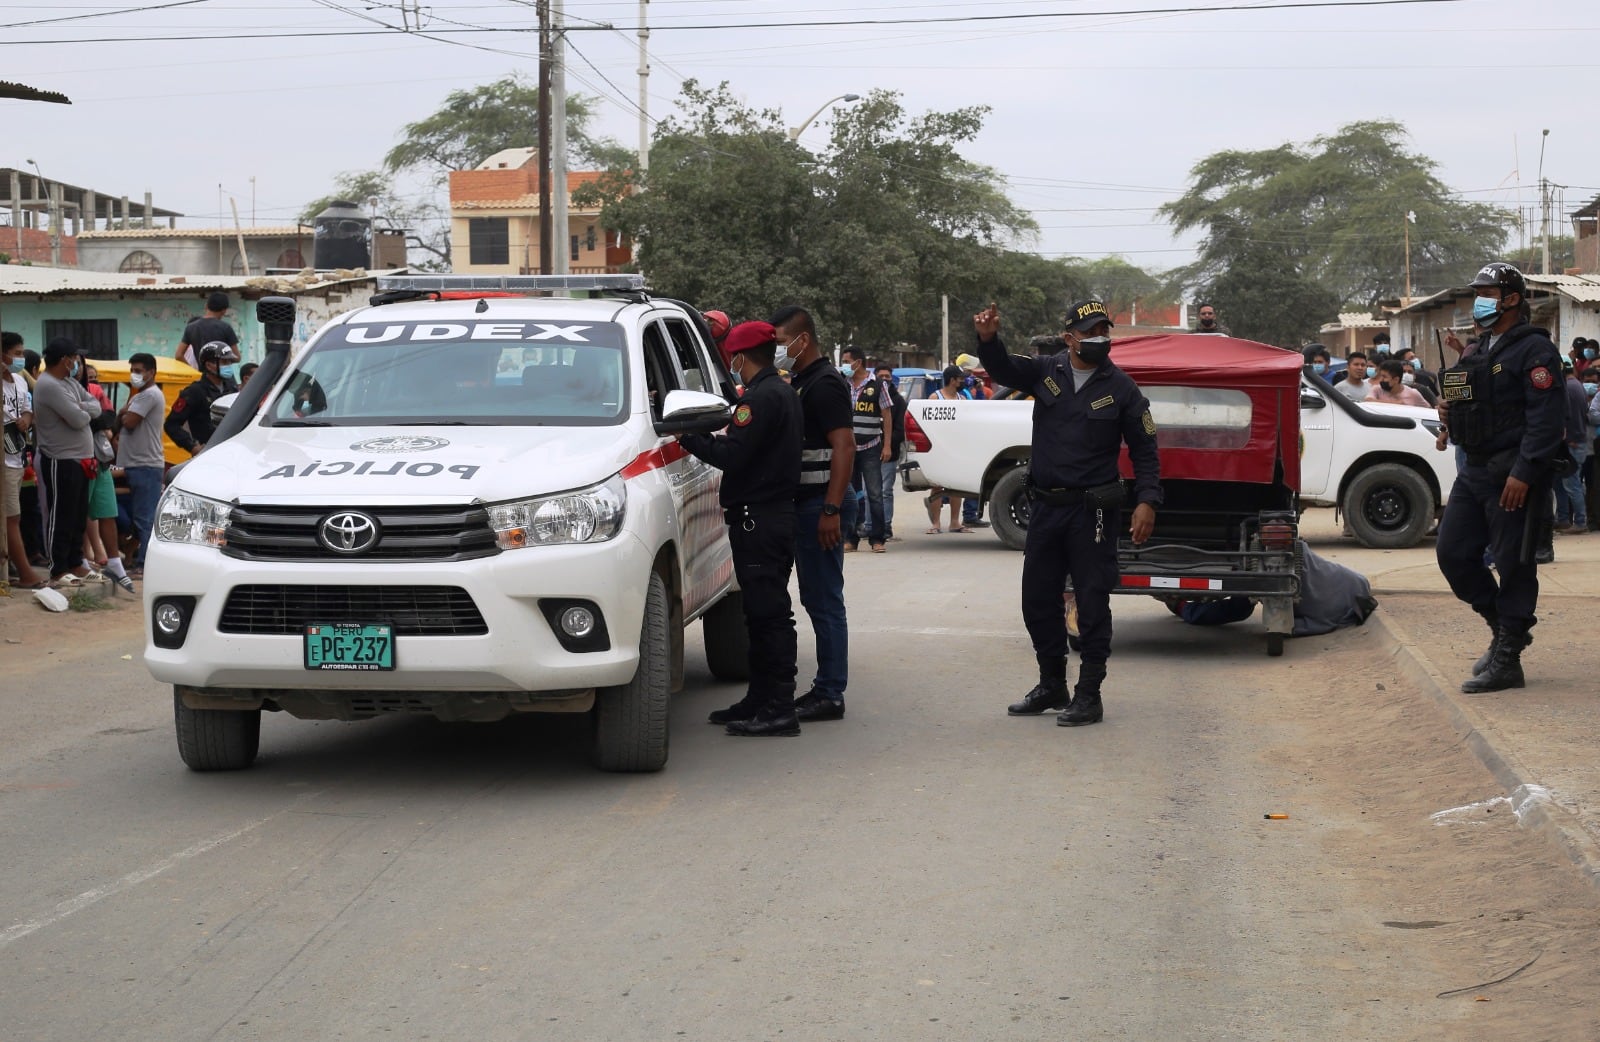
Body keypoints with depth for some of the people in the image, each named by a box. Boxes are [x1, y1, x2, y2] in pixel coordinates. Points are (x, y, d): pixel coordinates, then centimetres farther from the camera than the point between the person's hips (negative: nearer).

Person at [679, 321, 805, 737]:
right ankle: (762, 699, 23)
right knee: (767, 613, 15)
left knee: (768, 613, -9)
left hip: (756, 519, -11)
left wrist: (688, 437, -10)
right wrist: (702, 437, 16)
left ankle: (779, 709, -8)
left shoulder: (760, 398, -16)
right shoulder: (786, 393, 16)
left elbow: (732, 456, -22)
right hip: (780, 513, 11)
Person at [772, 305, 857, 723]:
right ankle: (824, 689, 18)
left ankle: (830, 696, -5)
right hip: (805, 502, 10)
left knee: (825, 602, -7)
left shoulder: (825, 384, -13)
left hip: (822, 505, -10)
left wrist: (831, 510, -26)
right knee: (816, 598, 13)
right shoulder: (800, 383, 17)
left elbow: (844, 447, -21)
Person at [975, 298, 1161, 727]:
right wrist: (988, 339, -26)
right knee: (1038, 600, 12)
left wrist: (1147, 501, -13)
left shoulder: (1121, 388, -3)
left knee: (1092, 603, -1)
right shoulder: (1047, 372, 5)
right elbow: (1003, 368, -5)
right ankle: (1051, 686, 28)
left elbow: (1144, 450, -2)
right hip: (1045, 506, 4)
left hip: (1093, 510, -4)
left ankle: (1089, 696, 7)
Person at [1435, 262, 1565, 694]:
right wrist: (1451, 408, 5)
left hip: (1512, 477, -9)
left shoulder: (1533, 349, -10)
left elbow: (1545, 418, -19)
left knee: (1514, 565, -3)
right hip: (1474, 471, 9)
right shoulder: (1479, 350, 18)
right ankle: (1505, 628, 23)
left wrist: (1523, 473, -25)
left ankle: (1506, 661, 2)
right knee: (1452, 553, 8)